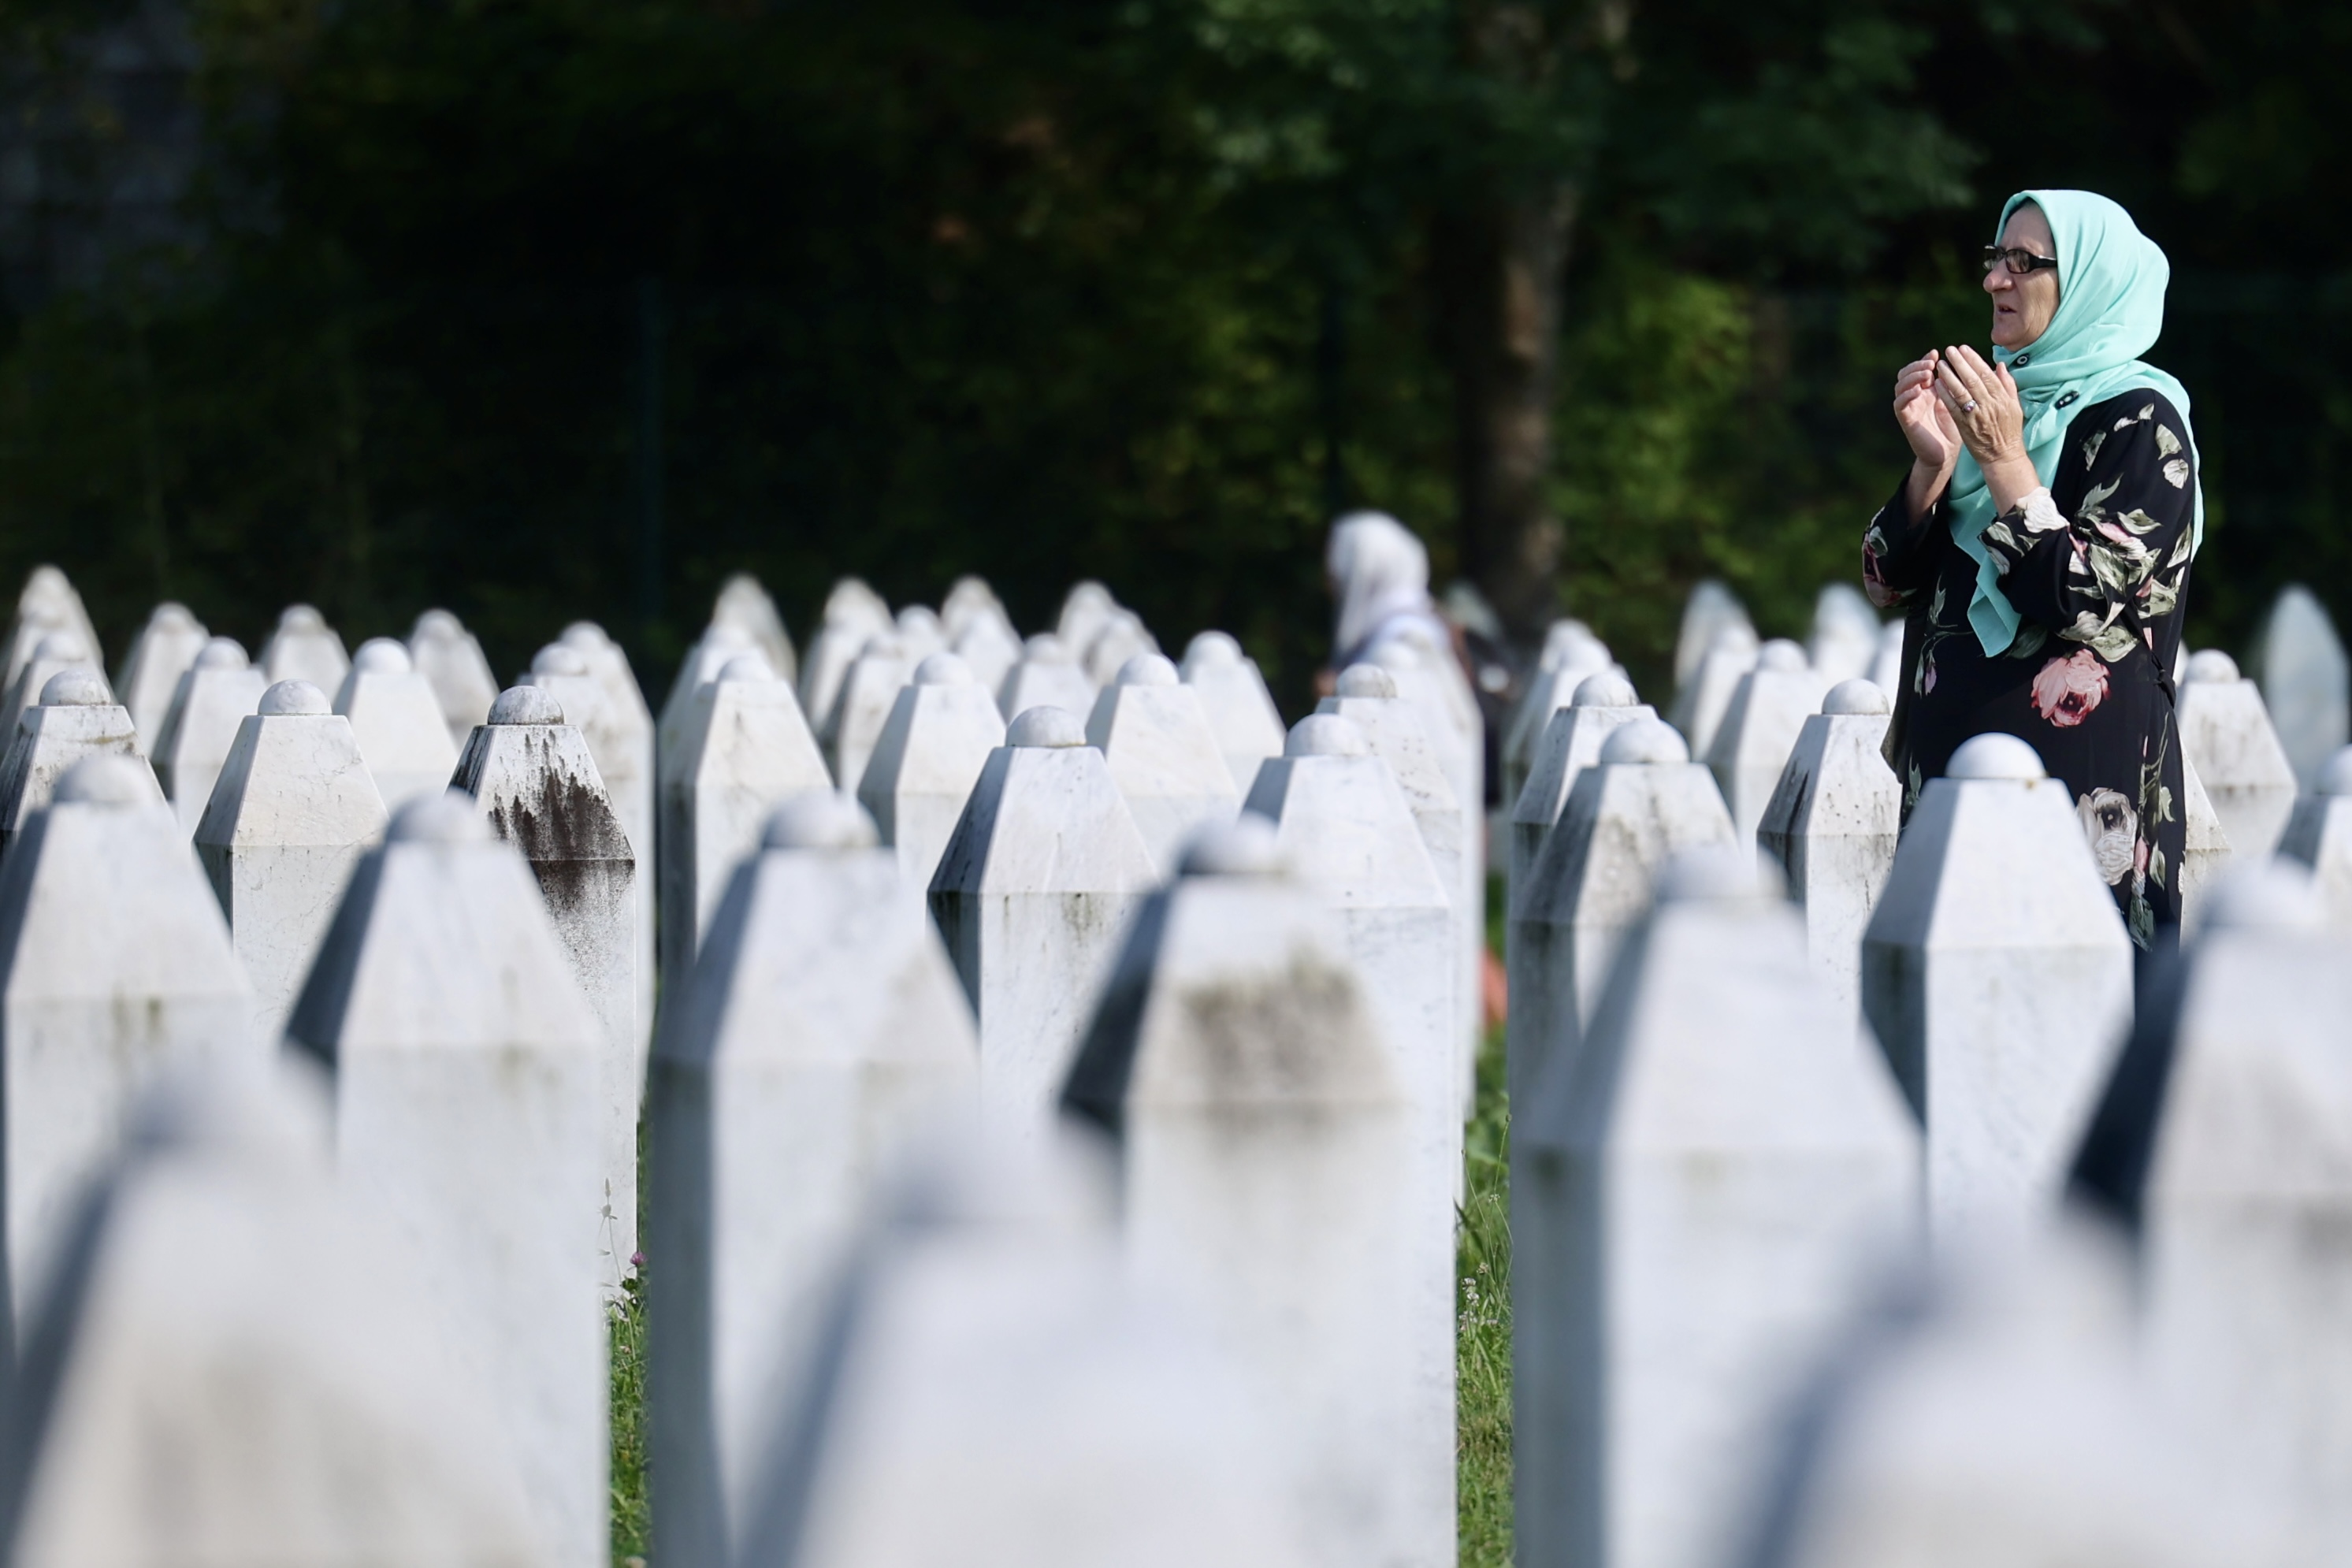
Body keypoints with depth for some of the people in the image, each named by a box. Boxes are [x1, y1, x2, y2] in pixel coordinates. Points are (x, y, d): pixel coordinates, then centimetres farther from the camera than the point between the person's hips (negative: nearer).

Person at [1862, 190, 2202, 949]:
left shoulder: (2140, 420, -7)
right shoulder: (1996, 398, 13)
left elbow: (2086, 600, -18)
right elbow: (1889, 582, 8)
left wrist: (2004, 462, -20)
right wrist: (1931, 464, -8)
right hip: (1950, 751, 7)